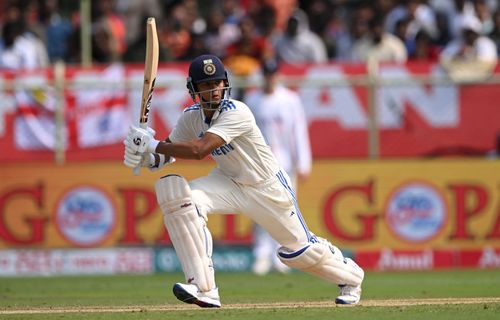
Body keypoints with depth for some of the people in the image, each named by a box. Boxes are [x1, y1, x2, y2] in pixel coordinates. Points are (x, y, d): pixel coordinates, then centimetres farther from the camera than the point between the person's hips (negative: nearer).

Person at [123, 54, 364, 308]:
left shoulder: (236, 113, -31)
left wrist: (153, 145, -37)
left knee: (299, 250, 5)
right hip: (228, 183, 5)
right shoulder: (191, 116, -10)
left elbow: (199, 150, -40)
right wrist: (147, 157, -25)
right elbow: (168, 152, -2)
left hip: (268, 188, -5)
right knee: (181, 198, -23)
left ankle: (350, 276, 40)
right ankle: (204, 290, -23)